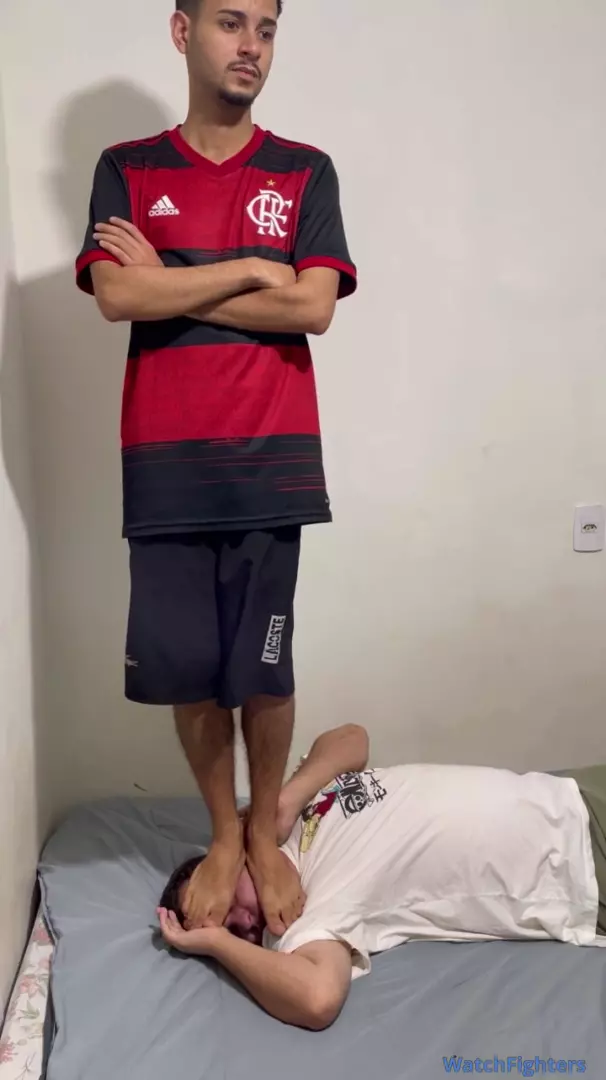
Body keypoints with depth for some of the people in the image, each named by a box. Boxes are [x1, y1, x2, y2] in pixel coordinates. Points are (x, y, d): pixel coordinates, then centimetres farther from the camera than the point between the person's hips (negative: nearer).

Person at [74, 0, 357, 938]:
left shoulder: (306, 173, 7)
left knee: (264, 666, 4)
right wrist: (248, 270, -8)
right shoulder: (125, 171, 8)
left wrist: (172, 286, -6)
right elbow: (116, 297, -8)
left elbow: (313, 308, -7)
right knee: (187, 668, 6)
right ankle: (222, 837, 28)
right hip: (166, 463, 1)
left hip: (271, 459, 0)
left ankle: (267, 833, 29)